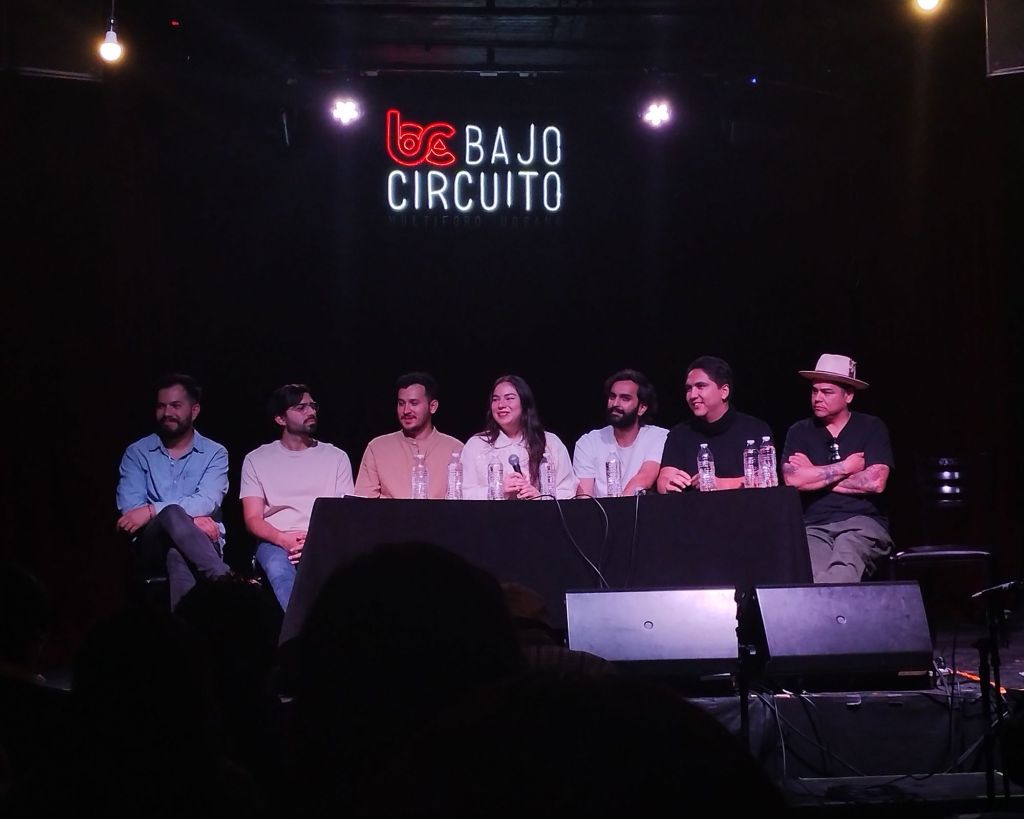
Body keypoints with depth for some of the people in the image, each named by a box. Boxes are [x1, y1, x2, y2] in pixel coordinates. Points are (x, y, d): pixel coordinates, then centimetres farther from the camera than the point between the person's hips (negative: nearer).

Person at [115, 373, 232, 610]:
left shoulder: (214, 453, 9)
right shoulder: (137, 453, 11)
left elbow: (207, 502, -10)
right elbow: (129, 508, -5)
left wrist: (152, 510, -22)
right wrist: (189, 519, -17)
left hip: (202, 544, 0)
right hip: (152, 546, 0)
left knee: (176, 552, -38)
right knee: (172, 514, -35)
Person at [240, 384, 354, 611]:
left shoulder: (336, 457, 17)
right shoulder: (256, 460, 15)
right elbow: (253, 519, 5)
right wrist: (285, 540, -16)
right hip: (276, 541, -1)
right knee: (279, 570, -38)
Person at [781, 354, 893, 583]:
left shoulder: (872, 427, 9)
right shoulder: (800, 432, 14)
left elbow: (875, 482, -6)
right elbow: (792, 479, -3)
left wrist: (815, 476, 1)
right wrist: (845, 467, -1)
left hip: (862, 523, -1)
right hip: (814, 526, 1)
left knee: (844, 566, -37)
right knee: (812, 578, -33)